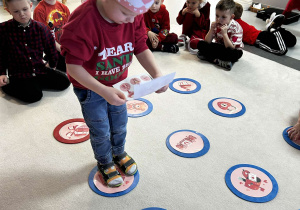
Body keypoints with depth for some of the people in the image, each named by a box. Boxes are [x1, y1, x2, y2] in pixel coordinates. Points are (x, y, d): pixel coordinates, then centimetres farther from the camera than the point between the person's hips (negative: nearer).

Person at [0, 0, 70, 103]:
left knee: (64, 81, -7)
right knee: (33, 95, -27)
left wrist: (52, 64, 20)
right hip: (18, 74, -4)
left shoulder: (40, 28, 0)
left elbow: (50, 47, 14)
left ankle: (34, 84, 5)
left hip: (40, 70, 4)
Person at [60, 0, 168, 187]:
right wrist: (103, 91, -40)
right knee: (101, 130, 12)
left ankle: (119, 153, 52)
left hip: (118, 83, 5)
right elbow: (73, 67, -31)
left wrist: (156, 73, -28)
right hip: (90, 86, -4)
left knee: (120, 124, 21)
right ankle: (105, 163, 43)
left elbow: (141, 49, -11)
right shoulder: (83, 21, -35)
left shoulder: (134, 16, -19)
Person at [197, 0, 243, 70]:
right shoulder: (216, 24, -9)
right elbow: (207, 42, -9)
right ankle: (221, 61, -25)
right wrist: (212, 29, -25)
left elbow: (230, 48, -29)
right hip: (219, 47, 5)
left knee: (234, 54, -41)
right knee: (200, 44, -15)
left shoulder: (236, 28, -22)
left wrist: (224, 33, -37)